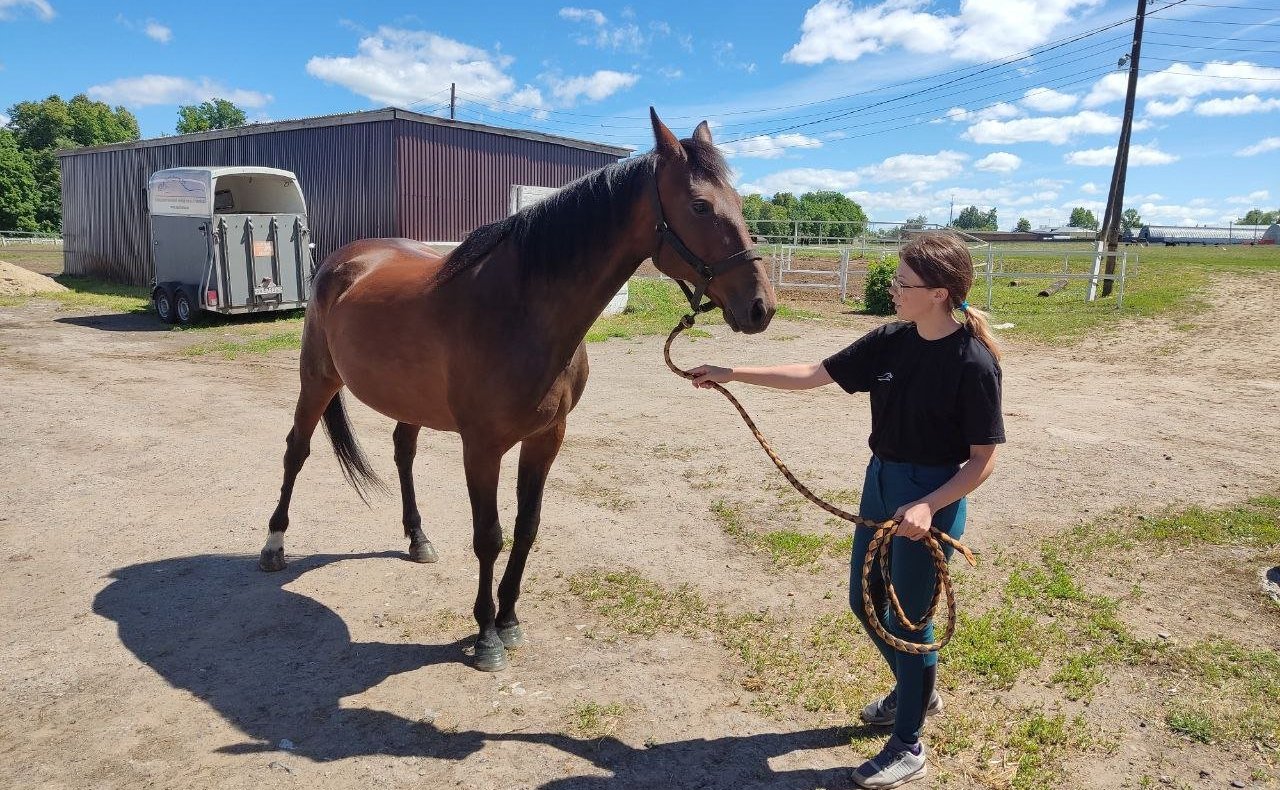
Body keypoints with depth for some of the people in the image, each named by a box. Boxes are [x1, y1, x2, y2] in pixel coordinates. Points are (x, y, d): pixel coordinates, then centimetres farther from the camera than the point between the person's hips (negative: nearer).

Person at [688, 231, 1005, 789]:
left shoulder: (973, 362, -19)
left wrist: (927, 506, -26)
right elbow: (813, 375, 2)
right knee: (864, 601, 19)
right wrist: (734, 374, 0)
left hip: (933, 497, -7)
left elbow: (984, 458, -14)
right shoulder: (890, 341, -2)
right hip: (881, 481, 7)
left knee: (907, 615, 5)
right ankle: (916, 690, 47)